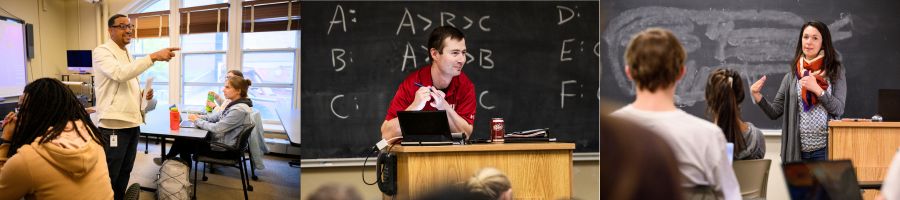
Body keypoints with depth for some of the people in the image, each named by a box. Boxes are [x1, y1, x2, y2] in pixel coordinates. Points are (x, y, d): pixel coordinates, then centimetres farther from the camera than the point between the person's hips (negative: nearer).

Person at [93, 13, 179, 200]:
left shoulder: (128, 54, 17)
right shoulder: (102, 52, -10)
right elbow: (120, 73, -29)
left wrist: (143, 94, 5)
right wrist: (153, 57, -33)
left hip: (132, 123, 9)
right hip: (114, 125, -9)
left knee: (124, 173, 16)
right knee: (109, 178, -1)